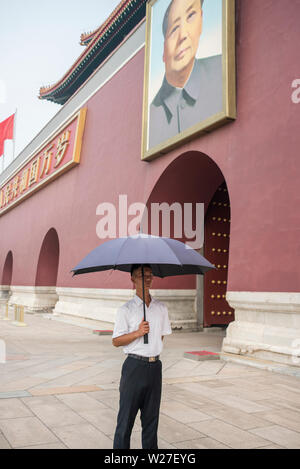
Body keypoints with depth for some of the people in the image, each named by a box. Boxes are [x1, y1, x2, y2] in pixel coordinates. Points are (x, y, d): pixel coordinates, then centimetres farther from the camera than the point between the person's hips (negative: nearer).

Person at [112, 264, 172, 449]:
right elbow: (116, 341, -7)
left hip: (155, 366, 4)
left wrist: (154, 351, 13)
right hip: (134, 366, -4)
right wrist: (138, 333, -20)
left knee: (151, 417, 14)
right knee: (126, 417, 3)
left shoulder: (161, 308, 7)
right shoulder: (126, 310, -7)